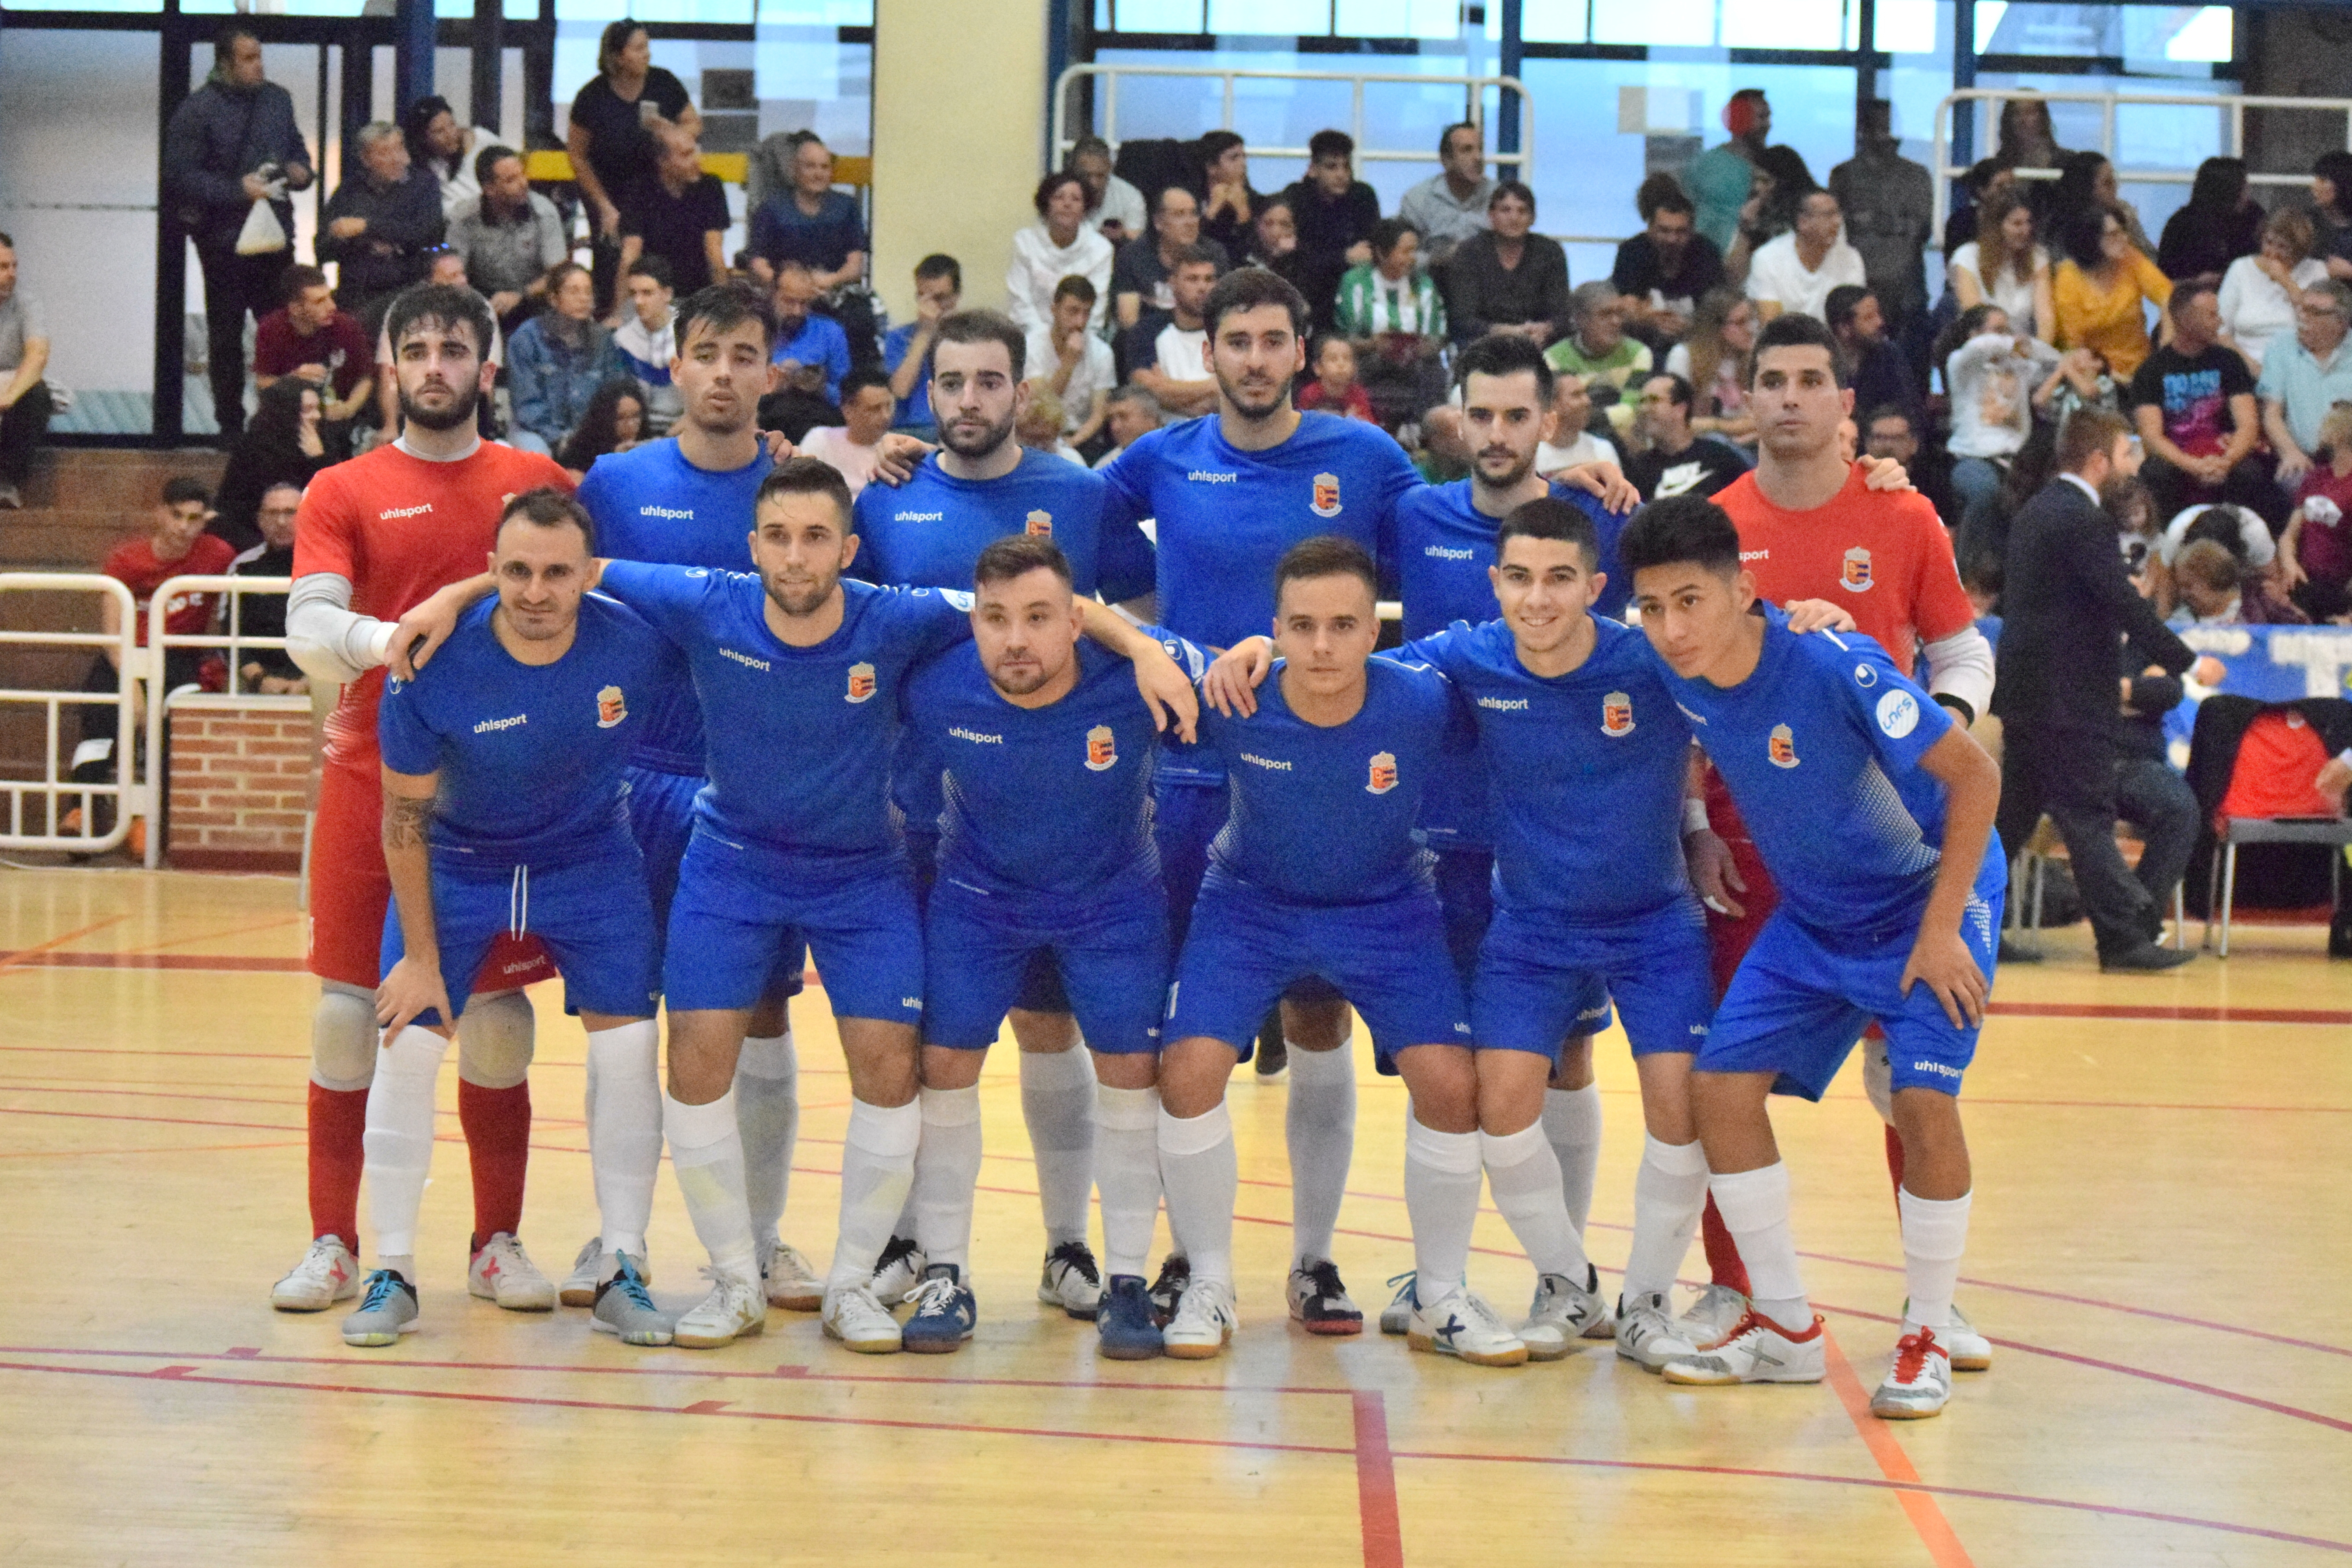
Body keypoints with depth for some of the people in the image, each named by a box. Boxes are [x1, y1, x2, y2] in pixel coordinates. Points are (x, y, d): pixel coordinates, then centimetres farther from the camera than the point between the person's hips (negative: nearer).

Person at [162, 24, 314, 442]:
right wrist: (238, 190, -21)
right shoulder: (196, 111, -11)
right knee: (226, 339, 6)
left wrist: (301, 170, -1)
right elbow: (181, 176, -14)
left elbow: (296, 148, 22)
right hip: (224, 241, -5)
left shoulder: (278, 100, 9)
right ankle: (231, 426, 14)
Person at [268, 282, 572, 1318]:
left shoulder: (540, 484, 7)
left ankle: (498, 1245, 14)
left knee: (497, 1017, 4)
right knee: (347, 1010, 0)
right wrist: (384, 638, -30)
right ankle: (334, 1246, 11)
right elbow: (308, 629, -11)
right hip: (373, 779, -1)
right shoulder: (345, 493, 2)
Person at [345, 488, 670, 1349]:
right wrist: (422, 956, -12)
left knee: (627, 1047, -4)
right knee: (407, 1043, -7)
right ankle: (392, 1271, 8)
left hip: (592, 862, 1)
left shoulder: (635, 643, -24)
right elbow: (405, 816, -14)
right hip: (457, 864, -1)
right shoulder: (432, 669, -26)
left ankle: (623, 1272, 9)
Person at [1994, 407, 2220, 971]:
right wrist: (2189, 664, -14)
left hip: (2024, 689, 9)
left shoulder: (2034, 513, 14)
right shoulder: (2084, 521, -16)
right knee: (2089, 818, -8)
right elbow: (2128, 607, -20)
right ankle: (2123, 939, -6)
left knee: (2013, 813, 14)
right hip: (2068, 697, -9)